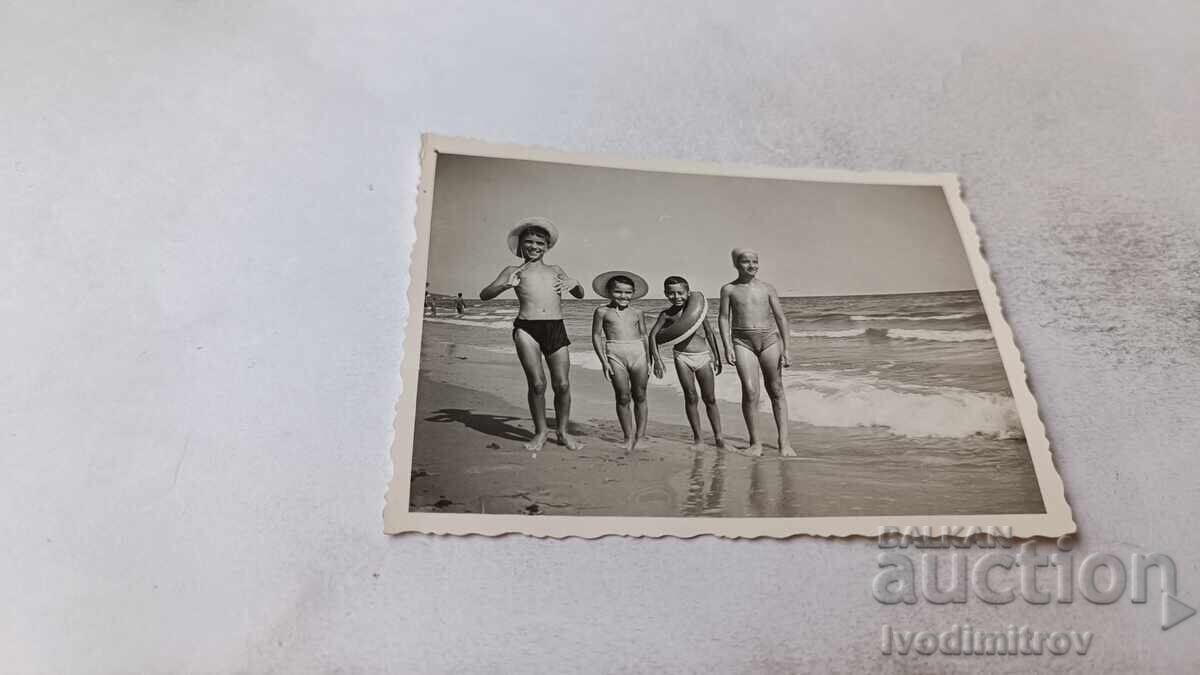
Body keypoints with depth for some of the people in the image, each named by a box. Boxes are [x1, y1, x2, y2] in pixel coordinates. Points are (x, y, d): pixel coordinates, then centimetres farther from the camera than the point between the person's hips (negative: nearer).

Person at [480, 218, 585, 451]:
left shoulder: (555, 270, 23)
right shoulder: (514, 270, 14)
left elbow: (580, 295, 29)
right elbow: (484, 294, 6)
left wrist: (575, 283, 6)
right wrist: (505, 286, -13)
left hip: (557, 329, 3)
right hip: (527, 329, -2)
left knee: (562, 385, -1)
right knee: (537, 383, -9)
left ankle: (563, 432, 16)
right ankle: (541, 430, 12)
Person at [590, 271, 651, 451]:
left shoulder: (637, 313, 10)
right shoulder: (602, 311, 4)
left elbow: (644, 337, 14)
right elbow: (596, 336, 3)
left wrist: (648, 361, 10)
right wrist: (603, 361, -4)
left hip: (638, 354, 2)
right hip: (615, 355, -2)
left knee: (640, 396, 7)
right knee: (623, 397, 0)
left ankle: (641, 435, 18)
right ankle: (628, 437, 12)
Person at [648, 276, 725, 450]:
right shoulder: (667, 314, 2)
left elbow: (709, 333, 11)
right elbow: (653, 334, 3)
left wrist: (717, 357, 12)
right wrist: (656, 358, -8)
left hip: (703, 356, 1)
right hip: (682, 357, -1)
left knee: (710, 398, 4)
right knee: (691, 398, -3)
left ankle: (718, 436, 14)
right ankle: (698, 437, 8)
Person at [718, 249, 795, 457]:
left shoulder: (767, 288, 6)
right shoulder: (729, 289, 6)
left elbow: (781, 318, 6)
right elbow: (723, 318, 6)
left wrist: (785, 348, 0)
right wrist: (727, 346, -6)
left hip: (769, 339, 1)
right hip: (742, 342, -1)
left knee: (776, 391, 4)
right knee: (750, 391, -12)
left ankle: (784, 442, 10)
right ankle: (755, 443, -1)